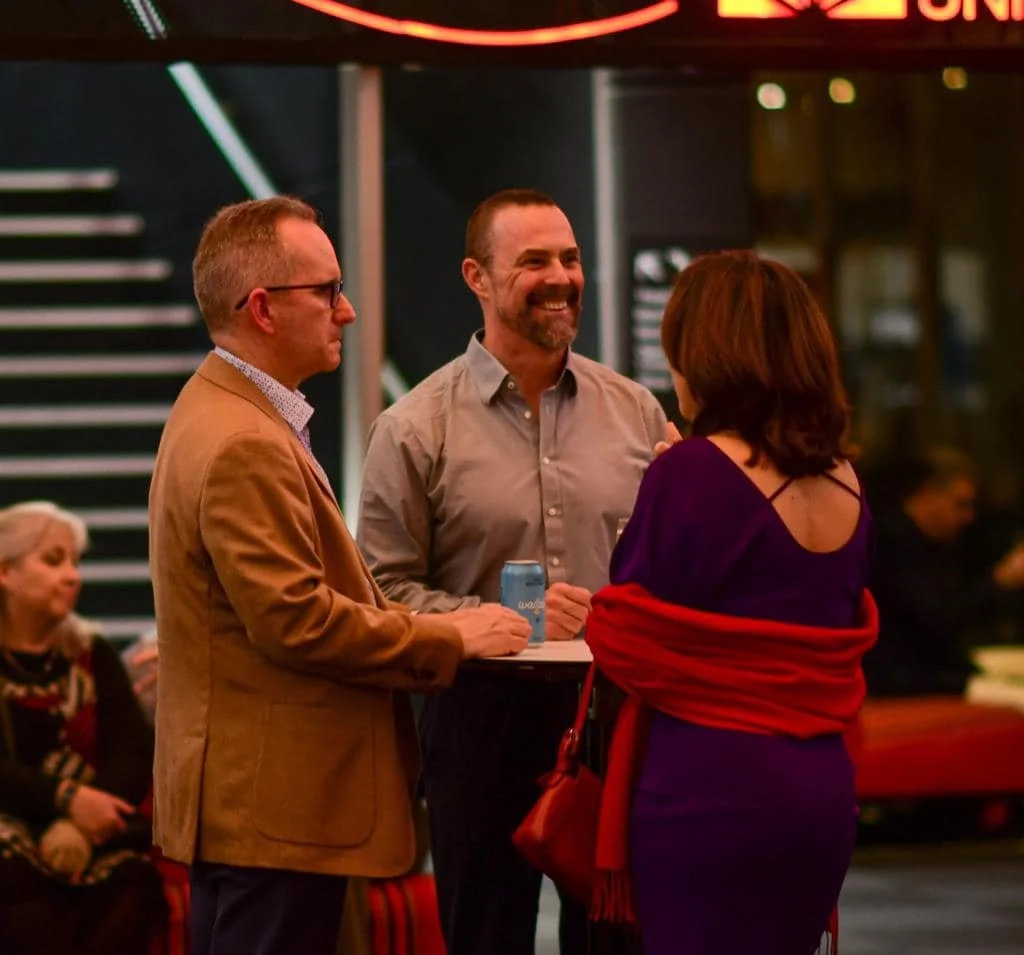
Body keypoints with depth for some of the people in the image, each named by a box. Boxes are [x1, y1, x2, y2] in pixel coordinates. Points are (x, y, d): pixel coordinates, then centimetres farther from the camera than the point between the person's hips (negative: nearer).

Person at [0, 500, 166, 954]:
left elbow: (136, 754, 3)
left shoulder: (92, 655, 16)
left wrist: (80, 823, -17)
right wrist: (66, 799, -24)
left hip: (85, 826, 3)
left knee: (135, 880, -30)